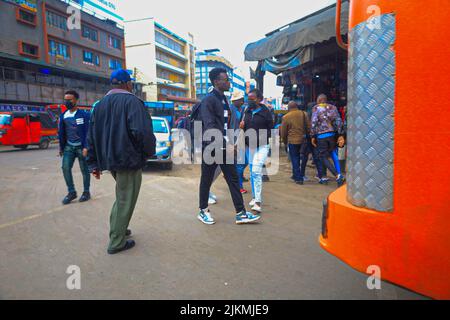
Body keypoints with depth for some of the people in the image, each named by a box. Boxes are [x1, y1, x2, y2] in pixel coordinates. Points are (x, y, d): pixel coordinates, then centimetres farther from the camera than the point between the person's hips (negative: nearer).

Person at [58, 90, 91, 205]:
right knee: (65, 168, -4)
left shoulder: (83, 115, -9)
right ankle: (71, 192, 8)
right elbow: (61, 133, 15)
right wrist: (61, 147, 14)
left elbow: (88, 132, -11)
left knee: (84, 170, 3)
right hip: (69, 146, 5)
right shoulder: (63, 116, 8)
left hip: (81, 147, -5)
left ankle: (86, 192, 15)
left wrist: (86, 147, -18)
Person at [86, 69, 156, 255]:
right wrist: (149, 151, -7)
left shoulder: (100, 104, 12)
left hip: (110, 160, 8)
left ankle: (117, 229, 36)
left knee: (121, 196, 25)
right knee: (126, 200, 4)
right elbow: (142, 131, -25)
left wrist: (94, 164, 15)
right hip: (129, 160, -8)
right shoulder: (132, 101, -12)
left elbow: (92, 136, 12)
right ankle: (116, 243, 13)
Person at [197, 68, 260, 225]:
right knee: (207, 180, 7)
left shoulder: (223, 99, 14)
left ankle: (241, 214, 12)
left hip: (224, 147, 8)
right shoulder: (208, 100, -13)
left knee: (233, 179, 6)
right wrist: (226, 144, -26)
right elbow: (210, 127, -22)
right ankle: (203, 211, 24)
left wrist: (228, 143, 13)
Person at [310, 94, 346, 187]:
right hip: (332, 134, 4)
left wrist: (313, 136, -4)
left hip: (321, 136, -4)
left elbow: (313, 122, -9)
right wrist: (340, 135, 6)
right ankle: (339, 175, 7)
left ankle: (338, 176, -13)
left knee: (324, 157, 2)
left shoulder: (316, 108, -1)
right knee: (334, 155, 15)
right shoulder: (333, 107, 11)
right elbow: (339, 121, 5)